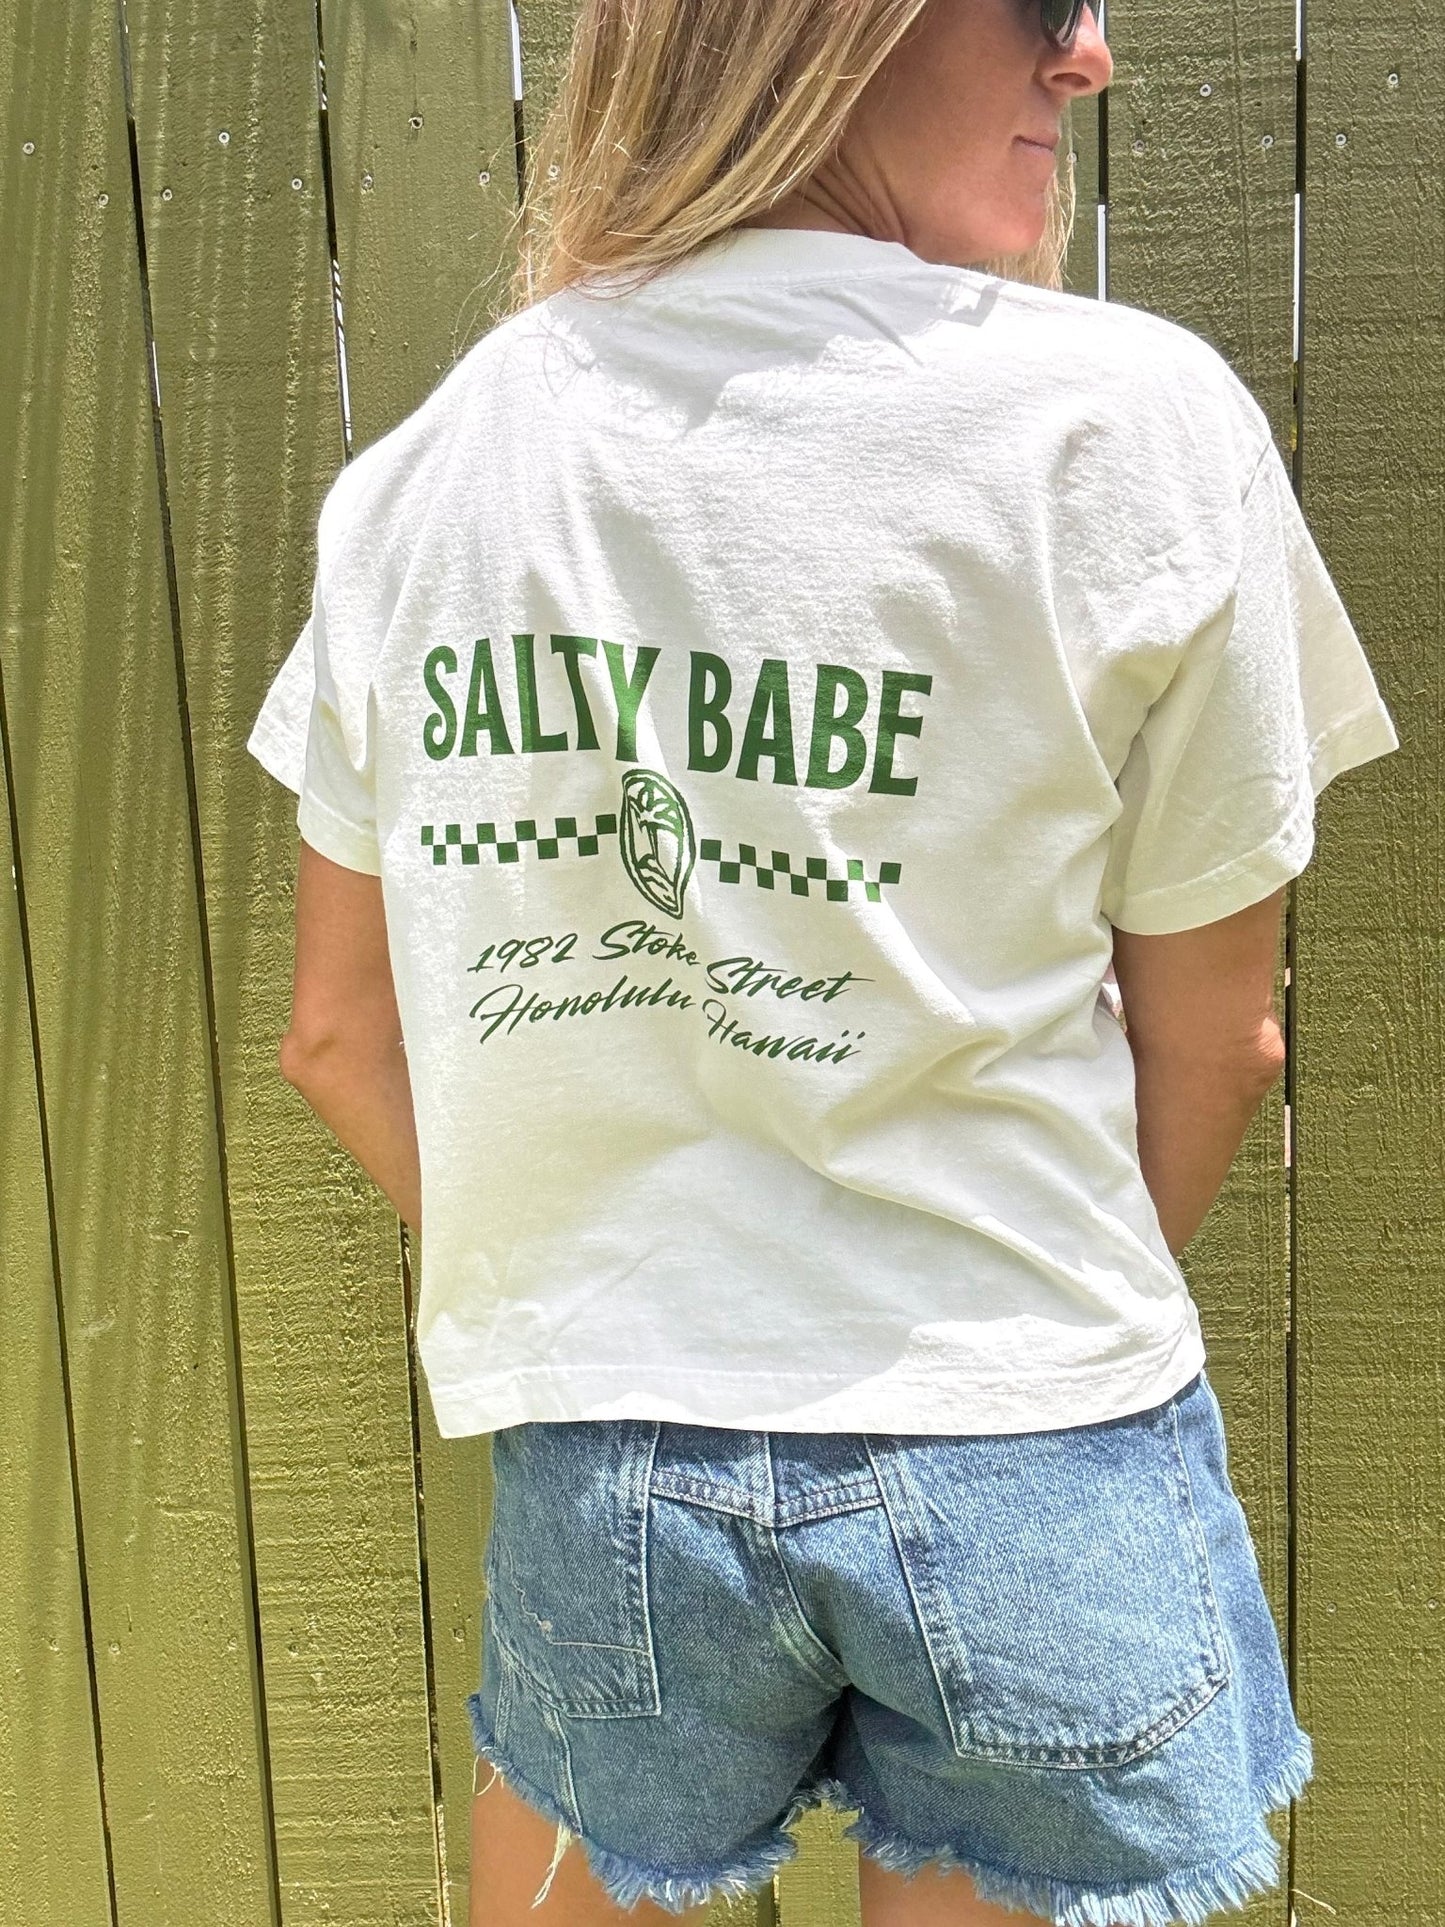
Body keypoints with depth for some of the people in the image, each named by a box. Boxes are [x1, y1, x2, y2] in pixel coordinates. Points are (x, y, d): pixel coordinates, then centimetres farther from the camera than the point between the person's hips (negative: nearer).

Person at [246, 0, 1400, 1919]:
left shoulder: (418, 474, -1)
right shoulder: (1132, 414, -11)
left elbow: (341, 1033, 5)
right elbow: (1215, 1038, -3)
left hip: (595, 1466, 3)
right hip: (1028, 1470, -2)